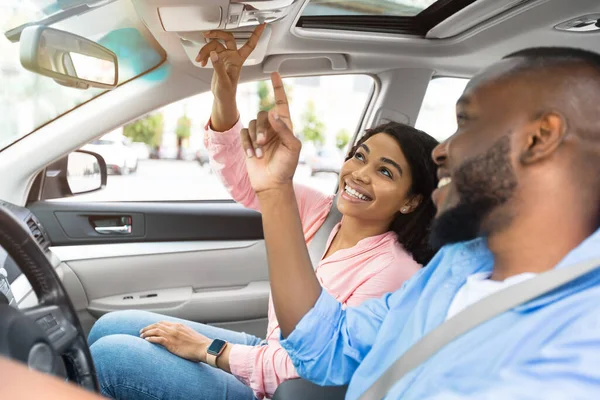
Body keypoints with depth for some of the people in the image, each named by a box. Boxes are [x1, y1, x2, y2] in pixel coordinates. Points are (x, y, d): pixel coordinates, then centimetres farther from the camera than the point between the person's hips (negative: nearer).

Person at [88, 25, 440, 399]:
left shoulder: (393, 271, -22)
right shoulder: (320, 211, -3)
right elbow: (242, 180, -7)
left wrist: (208, 349, -17)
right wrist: (225, 95, -24)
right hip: (266, 354, 7)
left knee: (109, 356, -15)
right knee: (111, 327, 4)